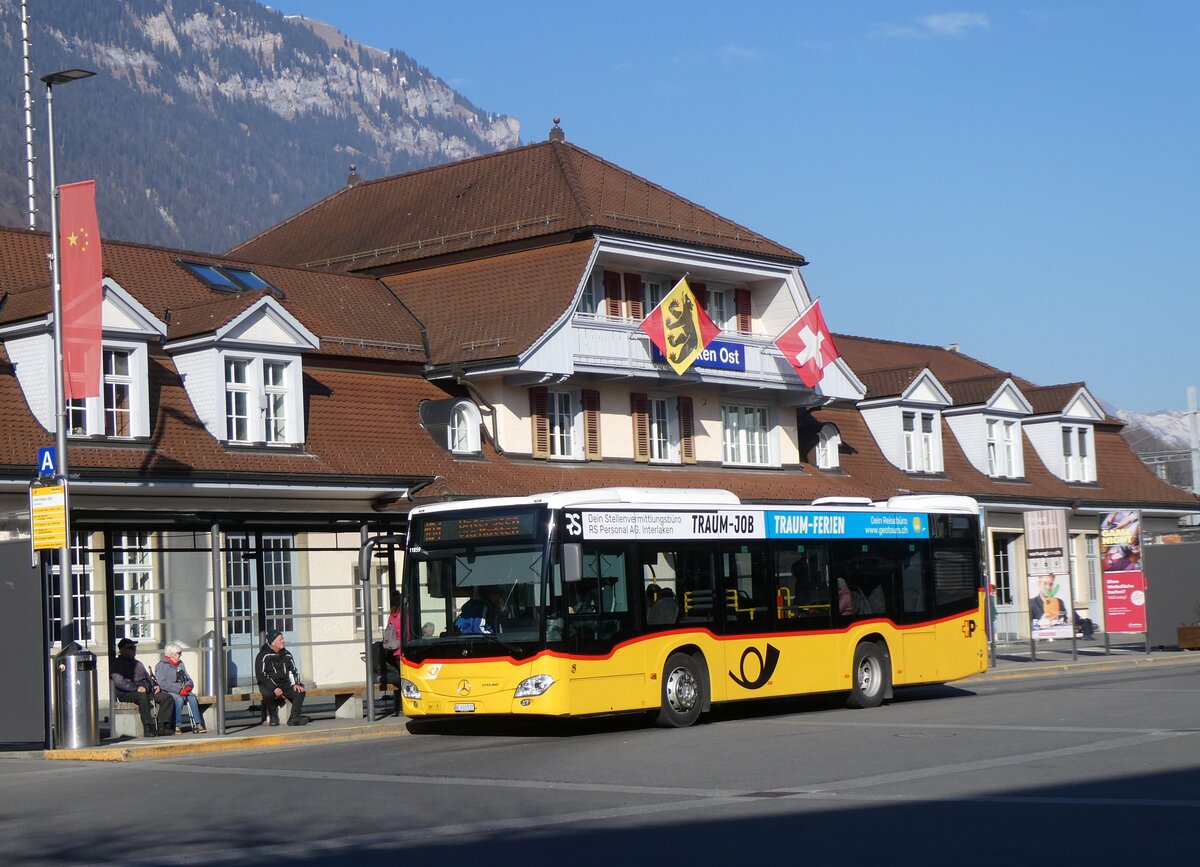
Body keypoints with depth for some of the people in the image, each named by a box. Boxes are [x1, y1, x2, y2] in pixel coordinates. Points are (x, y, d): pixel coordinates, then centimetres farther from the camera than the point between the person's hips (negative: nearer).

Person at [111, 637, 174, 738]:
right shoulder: (118, 663, 1)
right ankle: (148, 729, -42)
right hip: (126, 694, -8)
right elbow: (119, 682, -14)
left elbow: (148, 677, 33)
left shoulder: (137, 663, 29)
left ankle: (162, 726, -20)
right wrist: (136, 688, -23)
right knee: (143, 697, -40)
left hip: (147, 691, 8)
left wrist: (155, 685, 10)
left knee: (167, 697, -11)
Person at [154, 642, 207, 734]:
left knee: (192, 697, -26)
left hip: (183, 691, 5)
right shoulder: (161, 666, 0)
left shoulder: (180, 664, 22)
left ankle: (197, 724, -34)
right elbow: (163, 683, -13)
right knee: (179, 699, -36)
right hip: (169, 692, -5)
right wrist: (179, 689, -20)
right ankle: (176, 727, -32)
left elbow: (189, 679, 22)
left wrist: (188, 686, -3)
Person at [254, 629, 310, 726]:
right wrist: (274, 688, -24)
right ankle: (274, 717, -13)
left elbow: (294, 670, 13)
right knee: (267, 694, -37)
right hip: (269, 685, -5)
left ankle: (294, 718, -22)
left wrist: (296, 684, -8)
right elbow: (260, 676, -14)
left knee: (300, 692, -20)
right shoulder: (263, 656, -8)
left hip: (285, 683, 5)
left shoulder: (286, 654, 9)